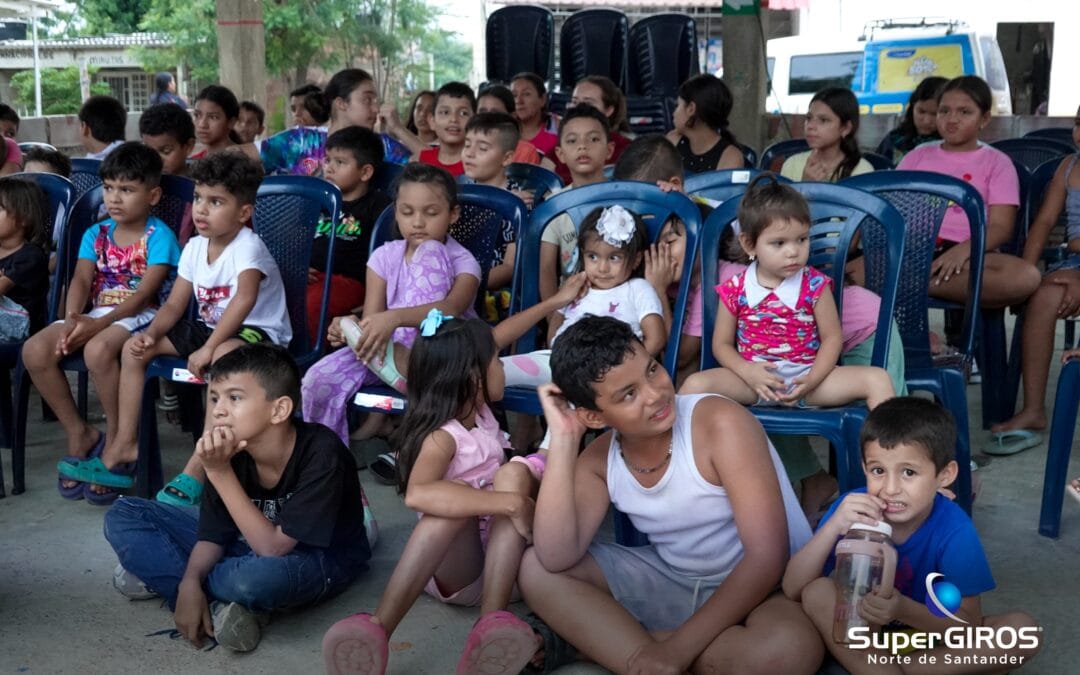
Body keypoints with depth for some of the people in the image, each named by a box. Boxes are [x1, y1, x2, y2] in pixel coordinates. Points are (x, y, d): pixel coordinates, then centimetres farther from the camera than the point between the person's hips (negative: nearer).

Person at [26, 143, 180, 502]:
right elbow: (81, 280, 2)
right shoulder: (95, 234, 14)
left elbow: (143, 294, -15)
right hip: (94, 316, 6)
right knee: (35, 351, -18)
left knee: (98, 350, -38)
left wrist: (99, 324, -26)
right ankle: (80, 434, -2)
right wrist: (72, 319, -19)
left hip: (139, 316, -6)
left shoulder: (159, 236, -4)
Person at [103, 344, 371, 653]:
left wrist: (220, 473, -35)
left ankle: (162, 576, -10)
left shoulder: (321, 454, -31)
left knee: (255, 576, -42)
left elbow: (273, 547, -32)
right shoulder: (230, 449, -16)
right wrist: (190, 582, -28)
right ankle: (217, 605, -14)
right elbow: (213, 536, -7)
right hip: (252, 540, 6)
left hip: (323, 560, -5)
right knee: (123, 517, -3)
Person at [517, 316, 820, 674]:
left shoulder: (720, 423, -22)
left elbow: (767, 557, -26)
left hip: (757, 589, -4)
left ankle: (614, 640, -21)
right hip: (667, 581, 5)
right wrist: (564, 439, -23)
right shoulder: (599, 459, -5)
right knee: (535, 568, -10)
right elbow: (557, 559, -20)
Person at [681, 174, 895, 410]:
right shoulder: (735, 291, -3)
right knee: (695, 384, -27)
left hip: (807, 377, 1)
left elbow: (832, 337, 1)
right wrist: (747, 371, -16)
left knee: (878, 379, -17)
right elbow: (722, 344, 5)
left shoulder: (815, 285, -3)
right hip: (753, 380, -1)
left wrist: (811, 380, -15)